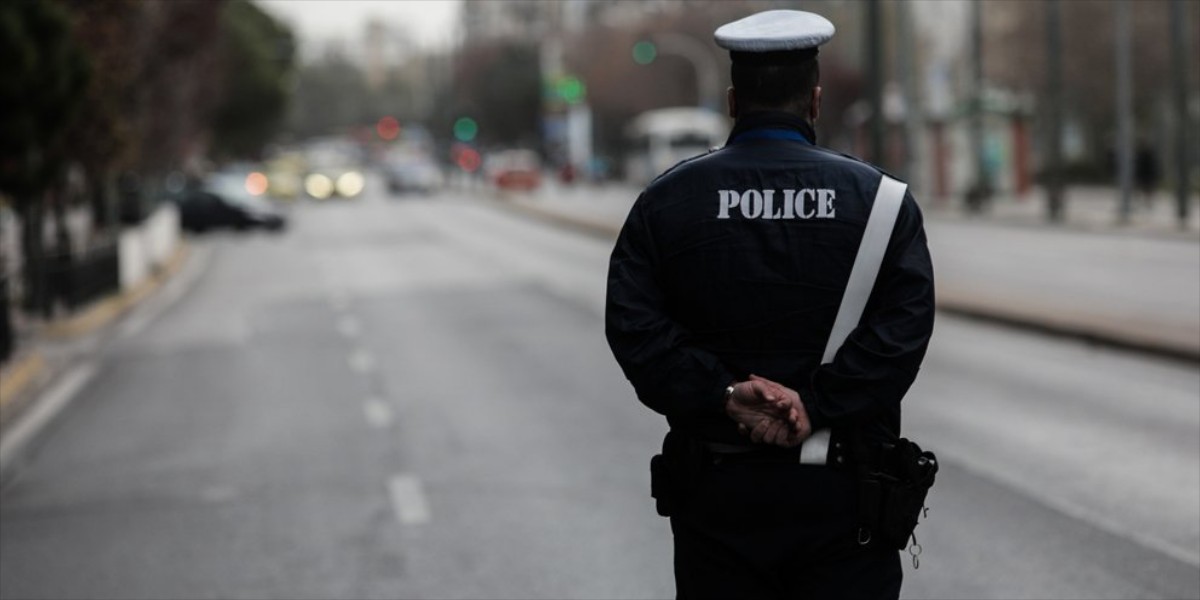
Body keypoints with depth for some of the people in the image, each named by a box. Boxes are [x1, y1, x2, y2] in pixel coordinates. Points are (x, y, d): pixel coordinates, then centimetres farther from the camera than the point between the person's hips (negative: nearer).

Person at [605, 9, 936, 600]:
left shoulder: (667, 198, 3)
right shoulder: (878, 197, 1)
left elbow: (634, 326, -7)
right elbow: (903, 329, -11)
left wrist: (725, 395, -11)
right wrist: (816, 406, -13)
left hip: (716, 491, 1)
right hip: (841, 494, -1)